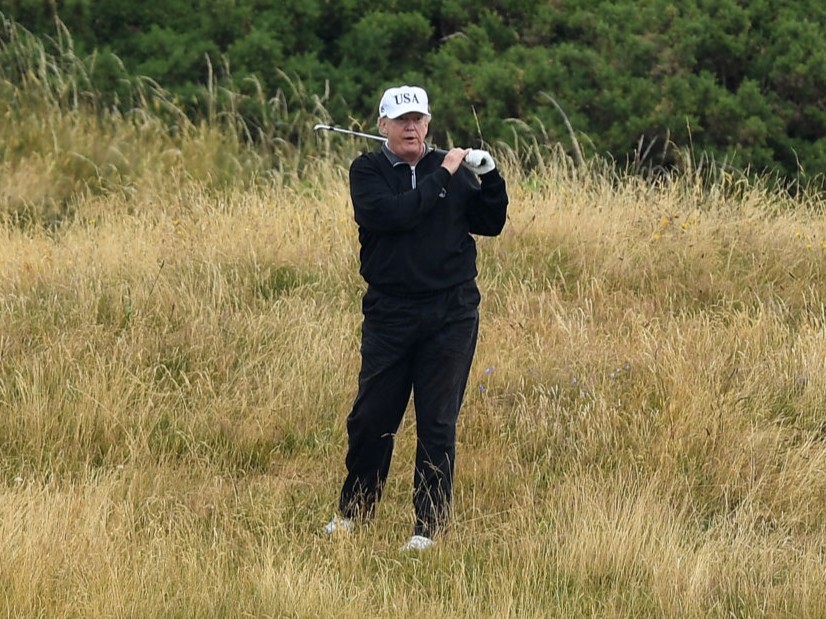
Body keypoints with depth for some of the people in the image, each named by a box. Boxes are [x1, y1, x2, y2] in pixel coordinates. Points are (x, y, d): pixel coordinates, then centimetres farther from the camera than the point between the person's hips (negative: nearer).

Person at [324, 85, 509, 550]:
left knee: (438, 425, 2)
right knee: (371, 419, 4)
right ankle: (353, 512, 23)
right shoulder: (367, 171, 0)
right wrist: (442, 178, -15)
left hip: (451, 315, 1)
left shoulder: (451, 168, 7)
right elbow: (389, 215, -18)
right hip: (388, 315, -1)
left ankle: (430, 525, 8)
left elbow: (490, 224, 8)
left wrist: (489, 177, -8)